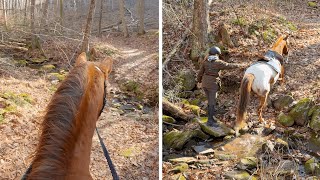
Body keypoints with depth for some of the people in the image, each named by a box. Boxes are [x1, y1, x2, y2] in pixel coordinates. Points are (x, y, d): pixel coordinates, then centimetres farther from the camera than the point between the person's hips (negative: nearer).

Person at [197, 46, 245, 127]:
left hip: (205, 83, 7)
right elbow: (230, 66, -5)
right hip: (212, 84, -7)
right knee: (212, 103, 1)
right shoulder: (218, 63, -12)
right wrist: (240, 65, 9)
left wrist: (199, 80, 25)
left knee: (210, 101, 17)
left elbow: (201, 72, 9)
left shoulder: (205, 61, 3)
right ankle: (210, 121, 5)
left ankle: (211, 118, 23)